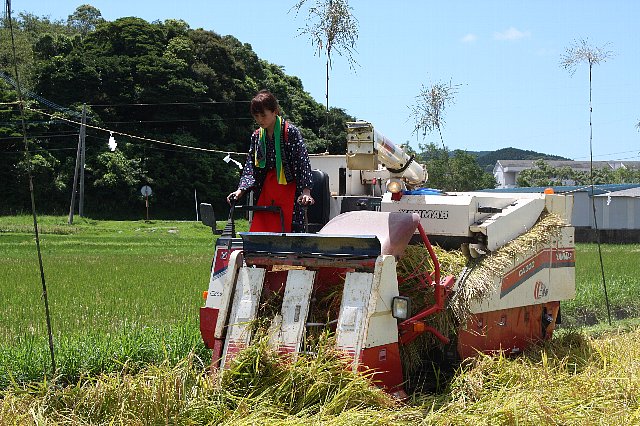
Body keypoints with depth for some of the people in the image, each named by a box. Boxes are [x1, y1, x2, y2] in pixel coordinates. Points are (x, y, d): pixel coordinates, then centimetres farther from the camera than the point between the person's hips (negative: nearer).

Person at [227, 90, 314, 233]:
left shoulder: (291, 132, -7)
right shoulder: (256, 136, 10)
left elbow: (303, 162, -11)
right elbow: (250, 167, 12)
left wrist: (306, 191, -20)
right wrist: (241, 190, -1)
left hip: (288, 187, -6)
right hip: (267, 187, 6)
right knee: (257, 232, 0)